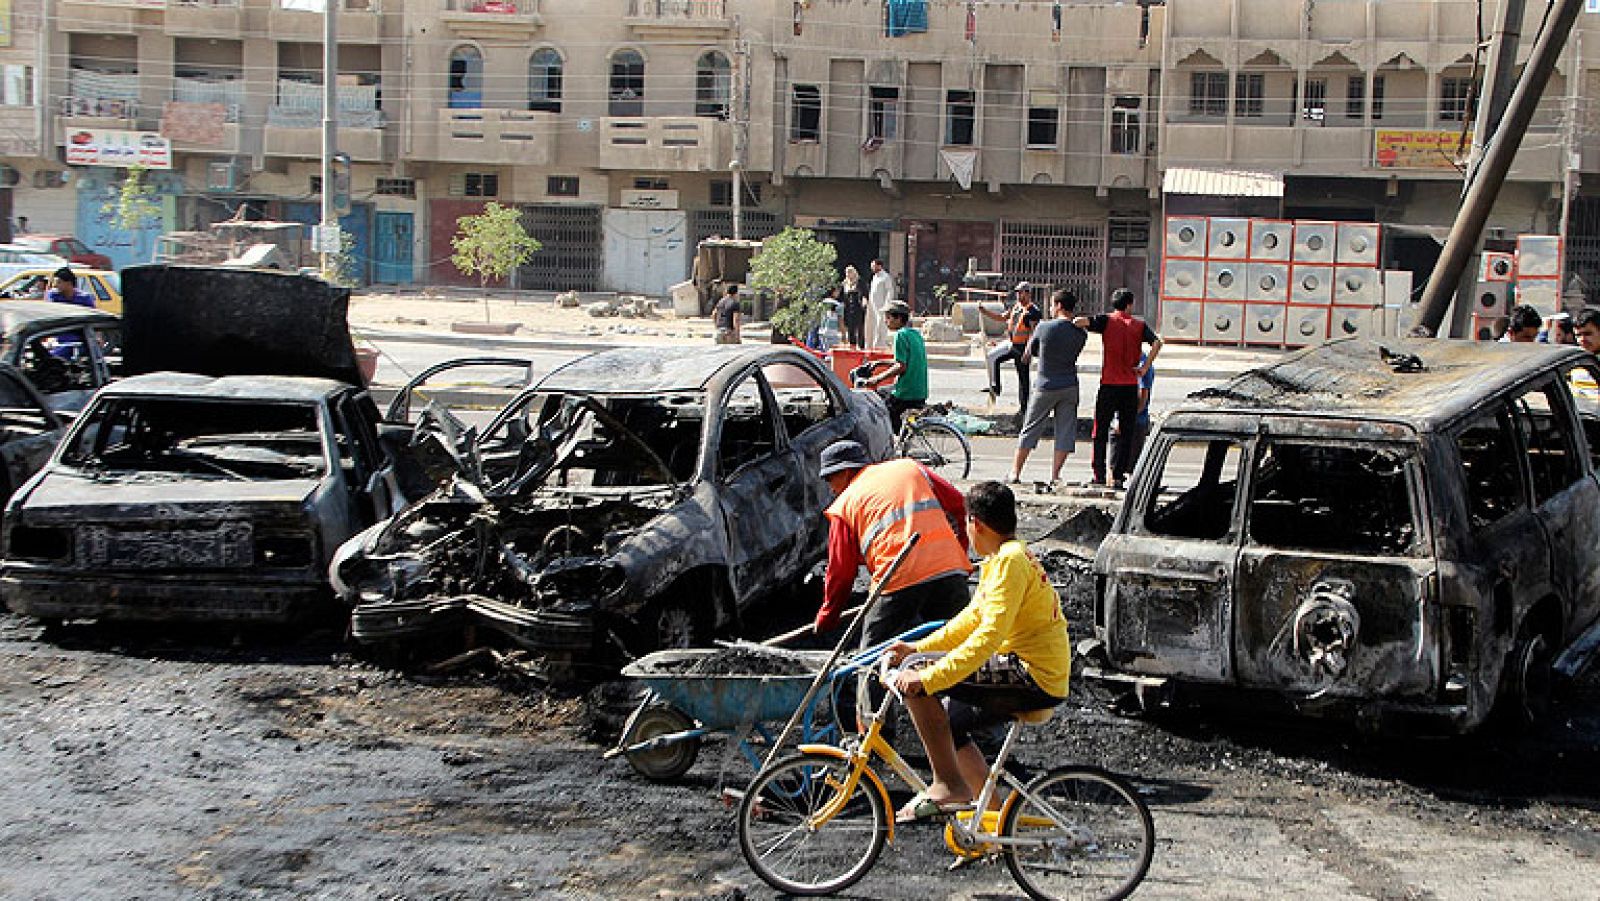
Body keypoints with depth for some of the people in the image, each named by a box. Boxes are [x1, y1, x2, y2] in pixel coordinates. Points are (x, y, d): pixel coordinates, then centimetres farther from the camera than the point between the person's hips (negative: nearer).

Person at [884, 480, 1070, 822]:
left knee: (917, 685, -17)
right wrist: (918, 649, 13)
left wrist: (928, 677, -29)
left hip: (1033, 676, -11)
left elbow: (989, 636, -26)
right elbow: (972, 619, 21)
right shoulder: (1002, 559, 16)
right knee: (946, 720, 23)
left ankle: (949, 784, -9)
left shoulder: (1010, 560, -17)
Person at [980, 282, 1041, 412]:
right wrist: (984, 311, 11)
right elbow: (1002, 317, 21)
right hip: (1010, 343, 8)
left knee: (1023, 376, 0)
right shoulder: (1016, 307, 11)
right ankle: (995, 389, 3)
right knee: (992, 357, -4)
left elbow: (1033, 333, -18)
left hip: (1022, 347, -8)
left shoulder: (1033, 311, -14)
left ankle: (1023, 405, 8)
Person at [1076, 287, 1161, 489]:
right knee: (1126, 432, 8)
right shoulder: (1139, 325, 4)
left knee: (1101, 431, 7)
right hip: (1130, 384, 1)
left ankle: (1099, 474, 3)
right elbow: (1157, 343, -11)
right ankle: (1118, 476, 7)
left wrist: (1076, 322, 5)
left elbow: (1080, 321, -18)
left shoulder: (1106, 321, -2)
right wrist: (1145, 368, -5)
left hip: (1109, 384, -1)